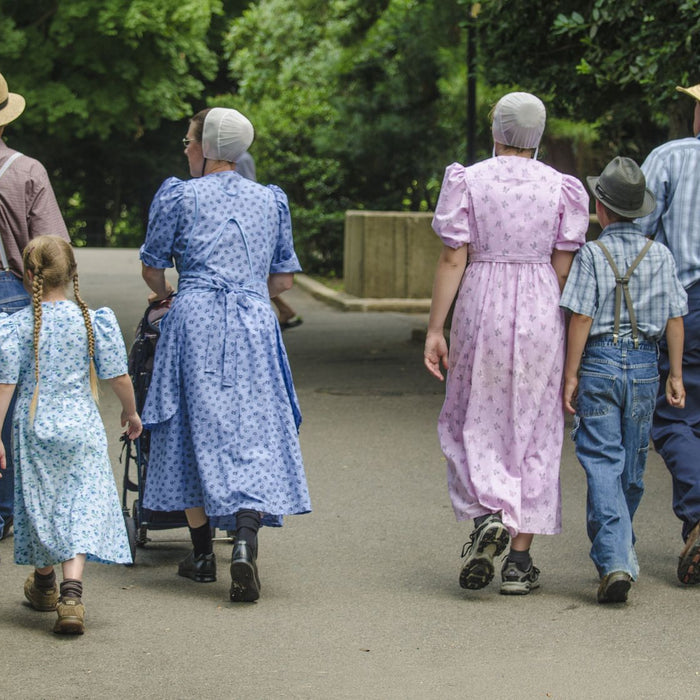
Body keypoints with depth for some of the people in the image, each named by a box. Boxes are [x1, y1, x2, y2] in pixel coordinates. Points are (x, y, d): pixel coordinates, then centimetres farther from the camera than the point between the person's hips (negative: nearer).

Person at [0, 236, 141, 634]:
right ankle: (72, 594, -19)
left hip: (33, 428, 1)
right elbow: (118, 377, -1)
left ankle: (44, 585, 36)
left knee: (40, 504, 16)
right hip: (81, 427, 0)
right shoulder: (96, 321, -5)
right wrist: (131, 411, 17)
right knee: (80, 508, -2)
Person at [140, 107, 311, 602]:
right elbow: (284, 279, 16)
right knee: (253, 431, -1)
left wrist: (165, 294, 31)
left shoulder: (179, 196, 2)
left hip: (195, 319, -2)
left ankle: (203, 554, 13)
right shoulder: (270, 200, 12)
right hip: (254, 321, 2)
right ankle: (246, 539, -23)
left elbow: (152, 268, 9)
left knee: (195, 428, 8)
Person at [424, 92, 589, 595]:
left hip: (481, 313, -1)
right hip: (541, 315, 1)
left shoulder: (467, 182, -2)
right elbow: (563, 268, -1)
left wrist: (435, 329, -3)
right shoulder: (563, 189, 1)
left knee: (473, 423, 13)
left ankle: (486, 512, -14)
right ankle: (520, 560, 5)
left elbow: (453, 259, -6)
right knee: (533, 431, 7)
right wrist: (566, 334, 8)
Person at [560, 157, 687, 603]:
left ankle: (614, 561, -18)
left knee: (602, 463, -5)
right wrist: (675, 374, 12)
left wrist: (570, 375, -5)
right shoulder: (661, 256, 5)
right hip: (645, 365, 4)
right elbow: (675, 319, 6)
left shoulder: (593, 254, -7)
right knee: (633, 465, 15)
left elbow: (581, 319, -10)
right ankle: (621, 550, 29)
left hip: (600, 362, -4)